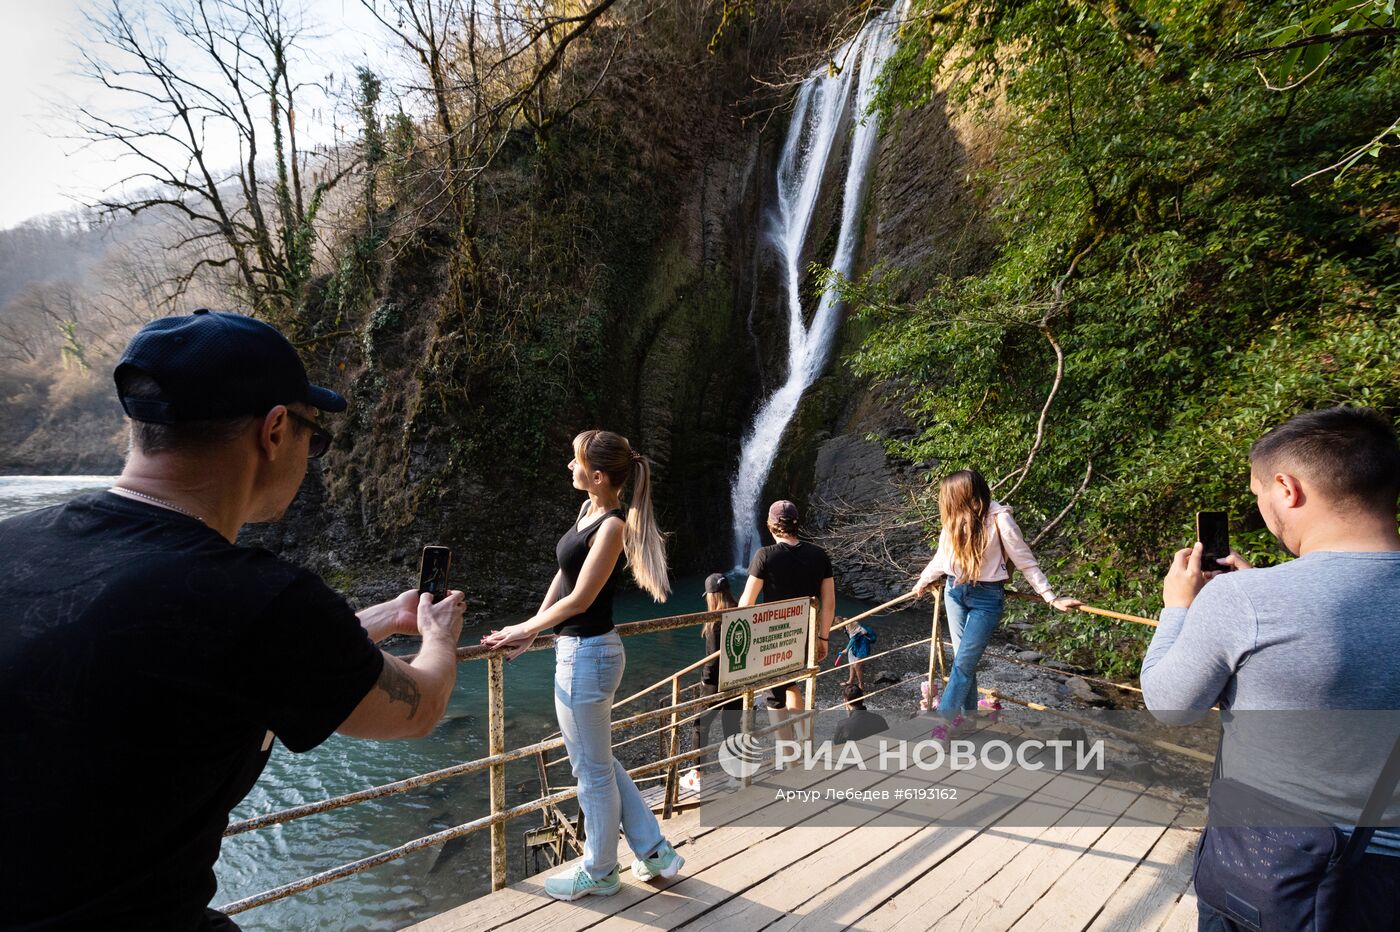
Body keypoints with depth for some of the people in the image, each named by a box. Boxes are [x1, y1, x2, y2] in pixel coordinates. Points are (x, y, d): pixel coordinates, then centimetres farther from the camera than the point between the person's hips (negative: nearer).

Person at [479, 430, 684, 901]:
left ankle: (599, 873, 32)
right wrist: (532, 630, 7)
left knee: (593, 770, 10)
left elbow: (579, 599, -18)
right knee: (600, 761, 22)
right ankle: (654, 851, 35)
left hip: (587, 655, -10)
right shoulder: (589, 508, 6)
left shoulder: (612, 525, -21)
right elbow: (564, 575, 10)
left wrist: (523, 628, -6)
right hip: (580, 650, 10)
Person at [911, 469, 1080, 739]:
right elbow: (942, 557, 12)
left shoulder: (999, 519, -18)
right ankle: (968, 713, 26)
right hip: (955, 591, 5)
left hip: (986, 597, -5)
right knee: (963, 658, 11)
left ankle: (944, 717, 7)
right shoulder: (956, 519, -3)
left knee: (963, 661, -5)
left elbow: (1025, 562, -11)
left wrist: (1051, 597, -13)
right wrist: (923, 582, 22)